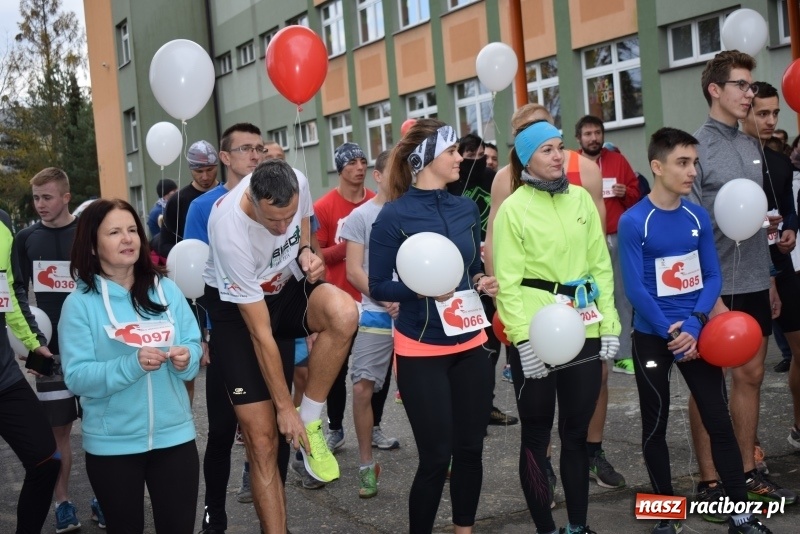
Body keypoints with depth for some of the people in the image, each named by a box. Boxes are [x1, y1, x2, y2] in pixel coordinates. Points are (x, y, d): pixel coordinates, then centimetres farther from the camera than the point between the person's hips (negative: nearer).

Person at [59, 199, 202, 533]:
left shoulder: (167, 290, 1)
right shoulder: (80, 303, -8)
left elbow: (194, 347, 3)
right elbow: (76, 377, -14)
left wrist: (186, 359, -19)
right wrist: (131, 364, -28)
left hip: (174, 435, 2)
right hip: (112, 443, -2)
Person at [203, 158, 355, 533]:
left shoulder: (298, 183, -21)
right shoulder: (230, 233, -35)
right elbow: (260, 333, -28)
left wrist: (305, 252, -15)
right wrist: (284, 407, -20)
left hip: (287, 285, 4)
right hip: (237, 306, -4)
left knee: (344, 313, -33)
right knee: (262, 439, -9)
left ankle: (310, 421, -13)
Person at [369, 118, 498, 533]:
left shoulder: (466, 209, 5)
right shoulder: (395, 215, -12)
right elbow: (378, 286, -11)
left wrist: (483, 282, -5)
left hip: (469, 345, 6)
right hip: (421, 351, -5)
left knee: (470, 448, 12)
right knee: (435, 457, -1)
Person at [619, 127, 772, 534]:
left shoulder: (698, 217, 0)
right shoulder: (633, 222, -13)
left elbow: (713, 277, 0)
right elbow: (635, 289, -15)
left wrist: (693, 323, -15)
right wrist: (670, 334, -16)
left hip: (695, 332, 4)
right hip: (652, 337, -3)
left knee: (719, 420, 6)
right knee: (655, 426, 9)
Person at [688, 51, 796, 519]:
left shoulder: (752, 147, 11)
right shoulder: (696, 147, -11)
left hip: (754, 284, 7)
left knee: (751, 376, 14)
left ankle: (748, 472, 27)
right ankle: (710, 482, 14)